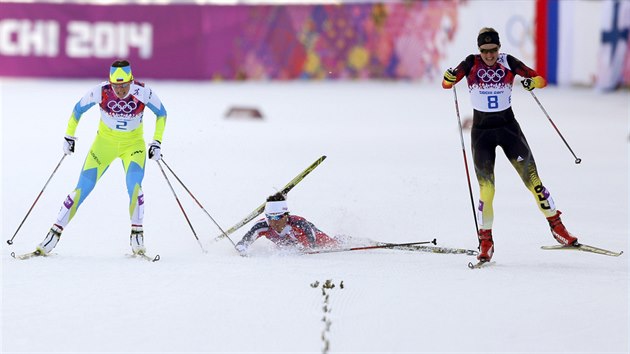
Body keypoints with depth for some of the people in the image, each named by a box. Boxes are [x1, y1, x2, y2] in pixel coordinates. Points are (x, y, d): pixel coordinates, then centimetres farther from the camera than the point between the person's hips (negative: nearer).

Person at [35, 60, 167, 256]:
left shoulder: (143, 92, -23)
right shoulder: (101, 92, -22)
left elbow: (161, 113, -4)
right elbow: (78, 109, -3)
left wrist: (157, 142, -9)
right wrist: (69, 136, -4)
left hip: (133, 143, -1)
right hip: (105, 141, 1)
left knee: (134, 184, -26)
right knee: (82, 188, -6)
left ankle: (137, 233, -12)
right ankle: (55, 232, 3)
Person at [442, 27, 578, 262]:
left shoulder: (508, 62, -5)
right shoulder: (471, 63, -5)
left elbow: (541, 79, -6)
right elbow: (446, 84, -11)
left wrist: (533, 82, -28)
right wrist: (450, 77, -34)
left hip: (509, 127, 1)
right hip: (481, 131, -1)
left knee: (532, 178, -4)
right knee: (486, 188, -8)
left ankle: (557, 226, 9)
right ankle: (485, 242, 3)